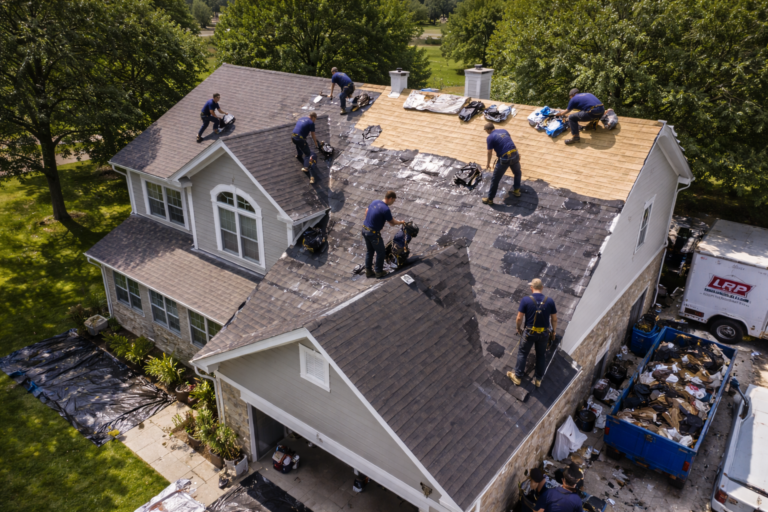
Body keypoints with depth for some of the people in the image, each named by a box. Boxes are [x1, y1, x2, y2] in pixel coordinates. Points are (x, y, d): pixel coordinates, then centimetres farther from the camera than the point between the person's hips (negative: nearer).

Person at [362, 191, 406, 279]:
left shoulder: (375, 201, 2)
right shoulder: (386, 209, -21)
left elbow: (366, 211, 17)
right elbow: (392, 223, -9)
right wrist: (400, 222, 10)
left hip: (365, 229, 8)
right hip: (373, 233, -8)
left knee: (369, 251, 21)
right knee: (380, 252, 11)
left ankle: (368, 271, 29)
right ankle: (379, 272, 22)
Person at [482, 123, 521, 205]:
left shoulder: (490, 137, -4)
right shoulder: (504, 131, 14)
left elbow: (490, 152, 1)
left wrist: (488, 163, 17)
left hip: (504, 159, -5)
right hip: (515, 155, 5)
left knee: (495, 180, 8)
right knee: (517, 173, 33)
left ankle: (490, 199, 16)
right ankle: (517, 191, 38)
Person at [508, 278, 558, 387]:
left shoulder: (526, 300, -14)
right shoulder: (549, 301, -7)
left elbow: (519, 318, -12)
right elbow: (554, 319, -1)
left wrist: (519, 328, 6)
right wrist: (553, 331, 15)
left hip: (529, 332, -2)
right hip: (544, 333, 2)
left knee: (522, 353, 16)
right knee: (541, 355, 19)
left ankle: (517, 377, 26)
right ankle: (538, 379, 30)